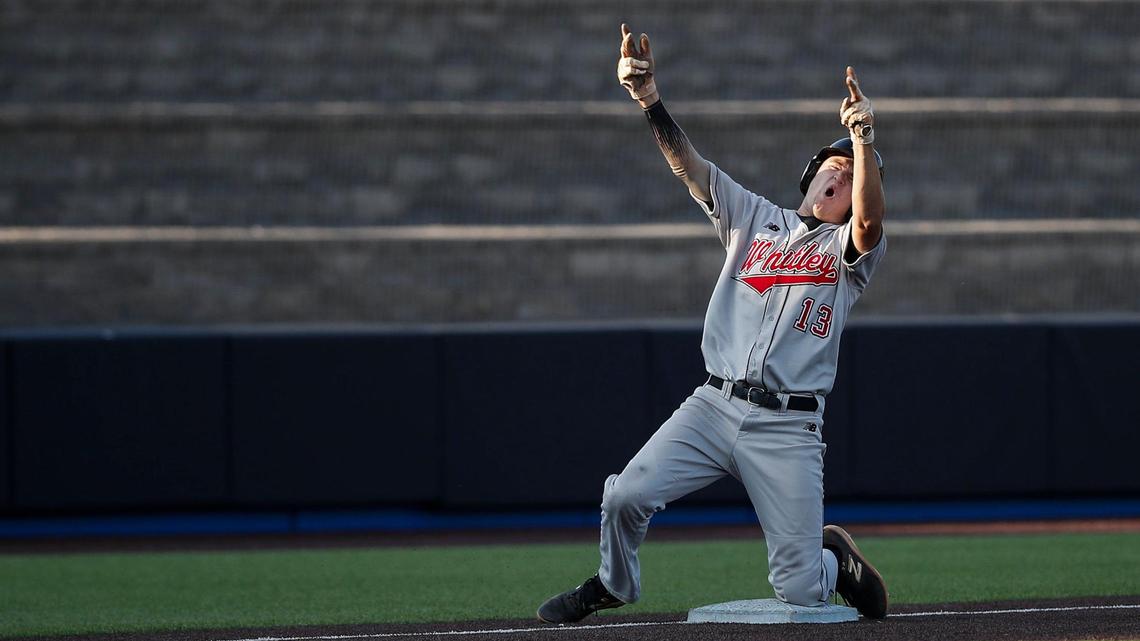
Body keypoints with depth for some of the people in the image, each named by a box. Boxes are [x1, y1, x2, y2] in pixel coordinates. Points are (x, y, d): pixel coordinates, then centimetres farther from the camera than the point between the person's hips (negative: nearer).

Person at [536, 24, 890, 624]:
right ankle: (614, 584, 13)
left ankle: (834, 559, 28)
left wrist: (866, 138, -31)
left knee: (799, 592, -8)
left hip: (788, 428, -3)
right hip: (714, 408, 3)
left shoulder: (848, 249, 6)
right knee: (626, 496, -17)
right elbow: (688, 164, 4)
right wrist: (649, 100, -12)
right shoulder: (754, 219, 15)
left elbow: (869, 221, -19)